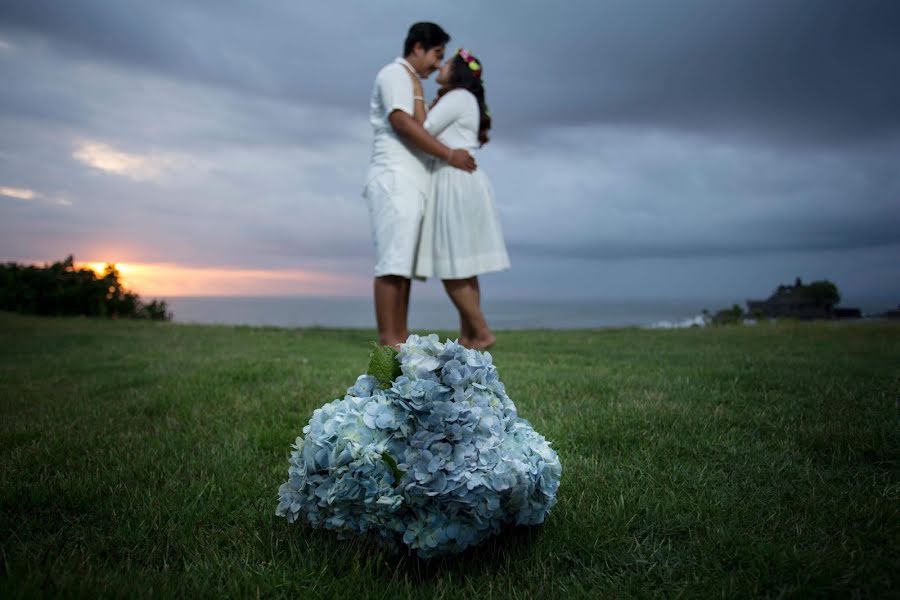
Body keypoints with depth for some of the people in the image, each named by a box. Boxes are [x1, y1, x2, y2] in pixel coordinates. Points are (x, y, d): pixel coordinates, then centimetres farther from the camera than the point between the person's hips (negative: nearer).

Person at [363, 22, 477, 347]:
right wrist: (449, 155, -16)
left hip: (409, 182, 10)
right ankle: (387, 339, -16)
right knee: (393, 261, -14)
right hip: (394, 179, -10)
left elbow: (422, 128, 26)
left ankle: (400, 336, 3)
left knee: (404, 262, 3)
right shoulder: (395, 73, -1)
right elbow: (402, 123, -15)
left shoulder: (410, 83, 29)